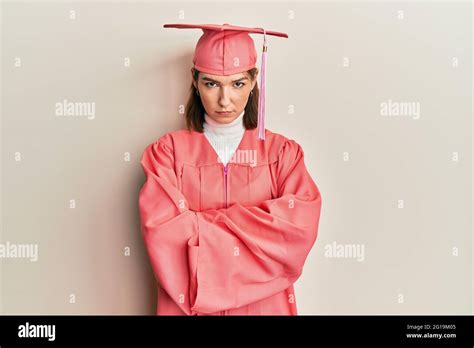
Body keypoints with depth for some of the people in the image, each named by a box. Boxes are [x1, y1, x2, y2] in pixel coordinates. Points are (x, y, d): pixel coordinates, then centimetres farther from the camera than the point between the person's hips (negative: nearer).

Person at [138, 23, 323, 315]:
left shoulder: (282, 152, -3)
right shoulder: (169, 151, -5)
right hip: (190, 304, -1)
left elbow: (300, 225, -17)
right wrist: (259, 232, -16)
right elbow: (164, 230, -18)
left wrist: (201, 225, -19)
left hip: (264, 303, 1)